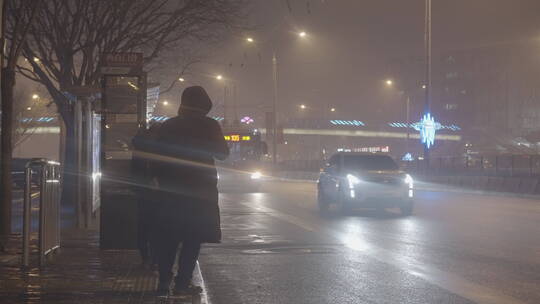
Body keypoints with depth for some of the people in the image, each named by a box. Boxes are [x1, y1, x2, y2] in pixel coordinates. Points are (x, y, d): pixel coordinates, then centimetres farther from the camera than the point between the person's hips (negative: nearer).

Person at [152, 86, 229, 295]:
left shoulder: (167, 126, 4)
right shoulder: (209, 126, -7)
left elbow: (158, 158, 5)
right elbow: (223, 153, 0)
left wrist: (162, 182, 14)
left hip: (170, 190, 3)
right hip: (199, 189, -3)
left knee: (168, 238, 10)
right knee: (193, 238, 1)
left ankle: (164, 281, 7)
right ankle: (183, 282, -4)